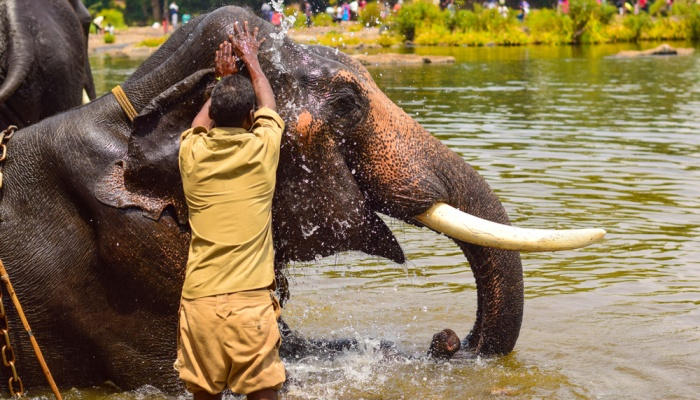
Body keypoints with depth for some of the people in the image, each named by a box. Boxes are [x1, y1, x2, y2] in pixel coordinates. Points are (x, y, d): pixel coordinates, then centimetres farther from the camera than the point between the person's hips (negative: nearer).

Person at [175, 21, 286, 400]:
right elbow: (268, 105, 24)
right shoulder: (262, 149, 1)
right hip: (251, 298, -2)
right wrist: (251, 60, 40)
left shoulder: (192, 154, 4)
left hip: (199, 298, 2)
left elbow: (200, 123, 31)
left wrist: (222, 79, 43)